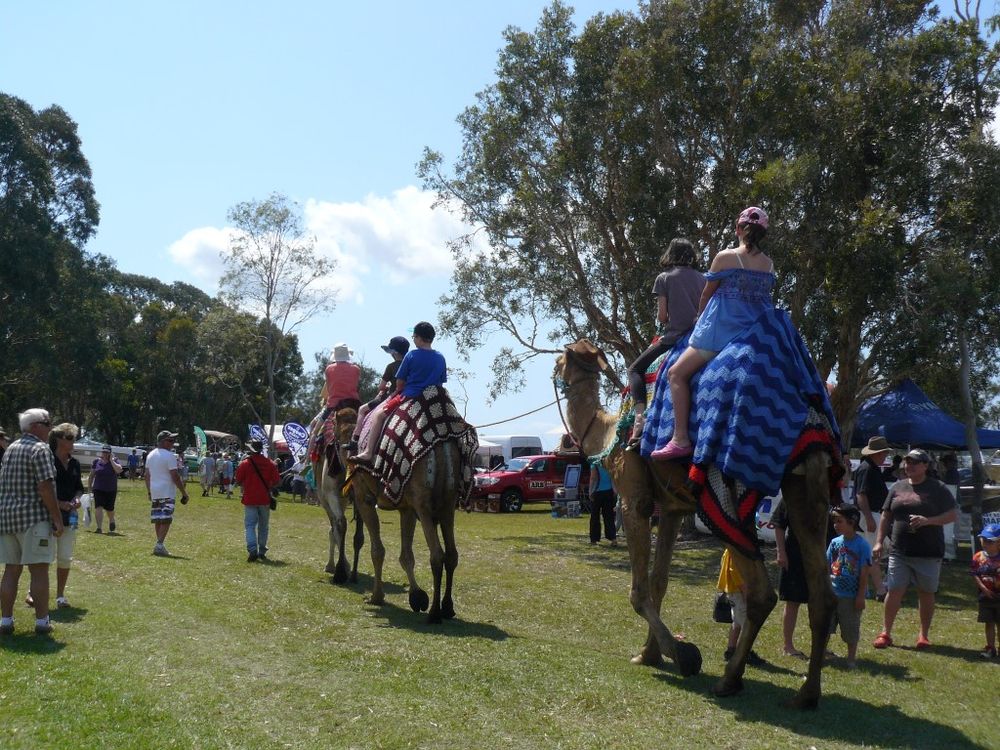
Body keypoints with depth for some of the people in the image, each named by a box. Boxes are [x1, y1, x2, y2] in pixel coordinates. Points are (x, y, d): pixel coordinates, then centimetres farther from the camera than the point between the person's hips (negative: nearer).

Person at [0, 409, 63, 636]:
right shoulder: (40, 449, -10)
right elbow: (45, 487, -17)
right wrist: (57, 518, -14)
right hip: (34, 516, -8)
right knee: (39, 570, -2)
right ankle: (41, 621, 2)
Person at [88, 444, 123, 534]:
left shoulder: (114, 461, -1)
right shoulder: (96, 461, 3)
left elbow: (119, 470, -22)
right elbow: (91, 475, 10)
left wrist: (111, 460, -16)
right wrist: (89, 487, 9)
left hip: (111, 490, 0)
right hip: (98, 489, 0)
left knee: (110, 509, 9)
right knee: (98, 507, -13)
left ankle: (111, 520, 41)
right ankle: (99, 528, -15)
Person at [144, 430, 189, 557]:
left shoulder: (150, 455, 13)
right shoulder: (169, 456, -12)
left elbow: (147, 475, 17)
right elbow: (175, 476, -15)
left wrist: (148, 491, 24)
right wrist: (184, 492, -11)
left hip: (154, 493, 8)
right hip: (167, 492, -8)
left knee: (157, 520, 12)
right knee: (166, 520, -8)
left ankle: (160, 544, 16)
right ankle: (159, 545, -16)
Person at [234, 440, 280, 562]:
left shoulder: (244, 463, -9)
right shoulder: (270, 464, -2)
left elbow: (238, 481, -3)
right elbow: (276, 482, -1)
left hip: (250, 500, -2)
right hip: (265, 500, 2)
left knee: (250, 525, 0)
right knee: (263, 526, 14)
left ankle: (252, 550, -16)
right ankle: (262, 552, 17)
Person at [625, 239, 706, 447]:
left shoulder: (664, 278, -1)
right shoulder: (702, 278, 11)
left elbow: (662, 316, -3)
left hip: (674, 336, -5)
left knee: (635, 369, 7)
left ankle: (640, 416, -14)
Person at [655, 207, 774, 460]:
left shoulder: (725, 257, -6)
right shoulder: (769, 265, 9)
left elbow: (707, 294, 5)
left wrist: (700, 316, 26)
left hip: (722, 329, -6)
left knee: (676, 373, -1)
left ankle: (681, 439, -10)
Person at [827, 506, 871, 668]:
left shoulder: (862, 545, -12)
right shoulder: (835, 542, 4)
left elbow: (864, 574, -11)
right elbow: (827, 566, 10)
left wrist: (860, 596, -13)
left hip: (851, 596, -5)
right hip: (831, 593, 5)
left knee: (850, 629, 7)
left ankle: (851, 658, 22)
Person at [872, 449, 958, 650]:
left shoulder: (937, 488, 0)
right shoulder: (897, 487, 10)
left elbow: (953, 514, -4)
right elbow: (886, 516, 14)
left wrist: (928, 520, -18)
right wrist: (879, 541, 7)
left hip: (929, 552, -2)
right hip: (899, 551, 2)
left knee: (926, 593, 8)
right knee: (894, 591, 0)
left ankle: (924, 635, 20)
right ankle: (885, 633, 8)